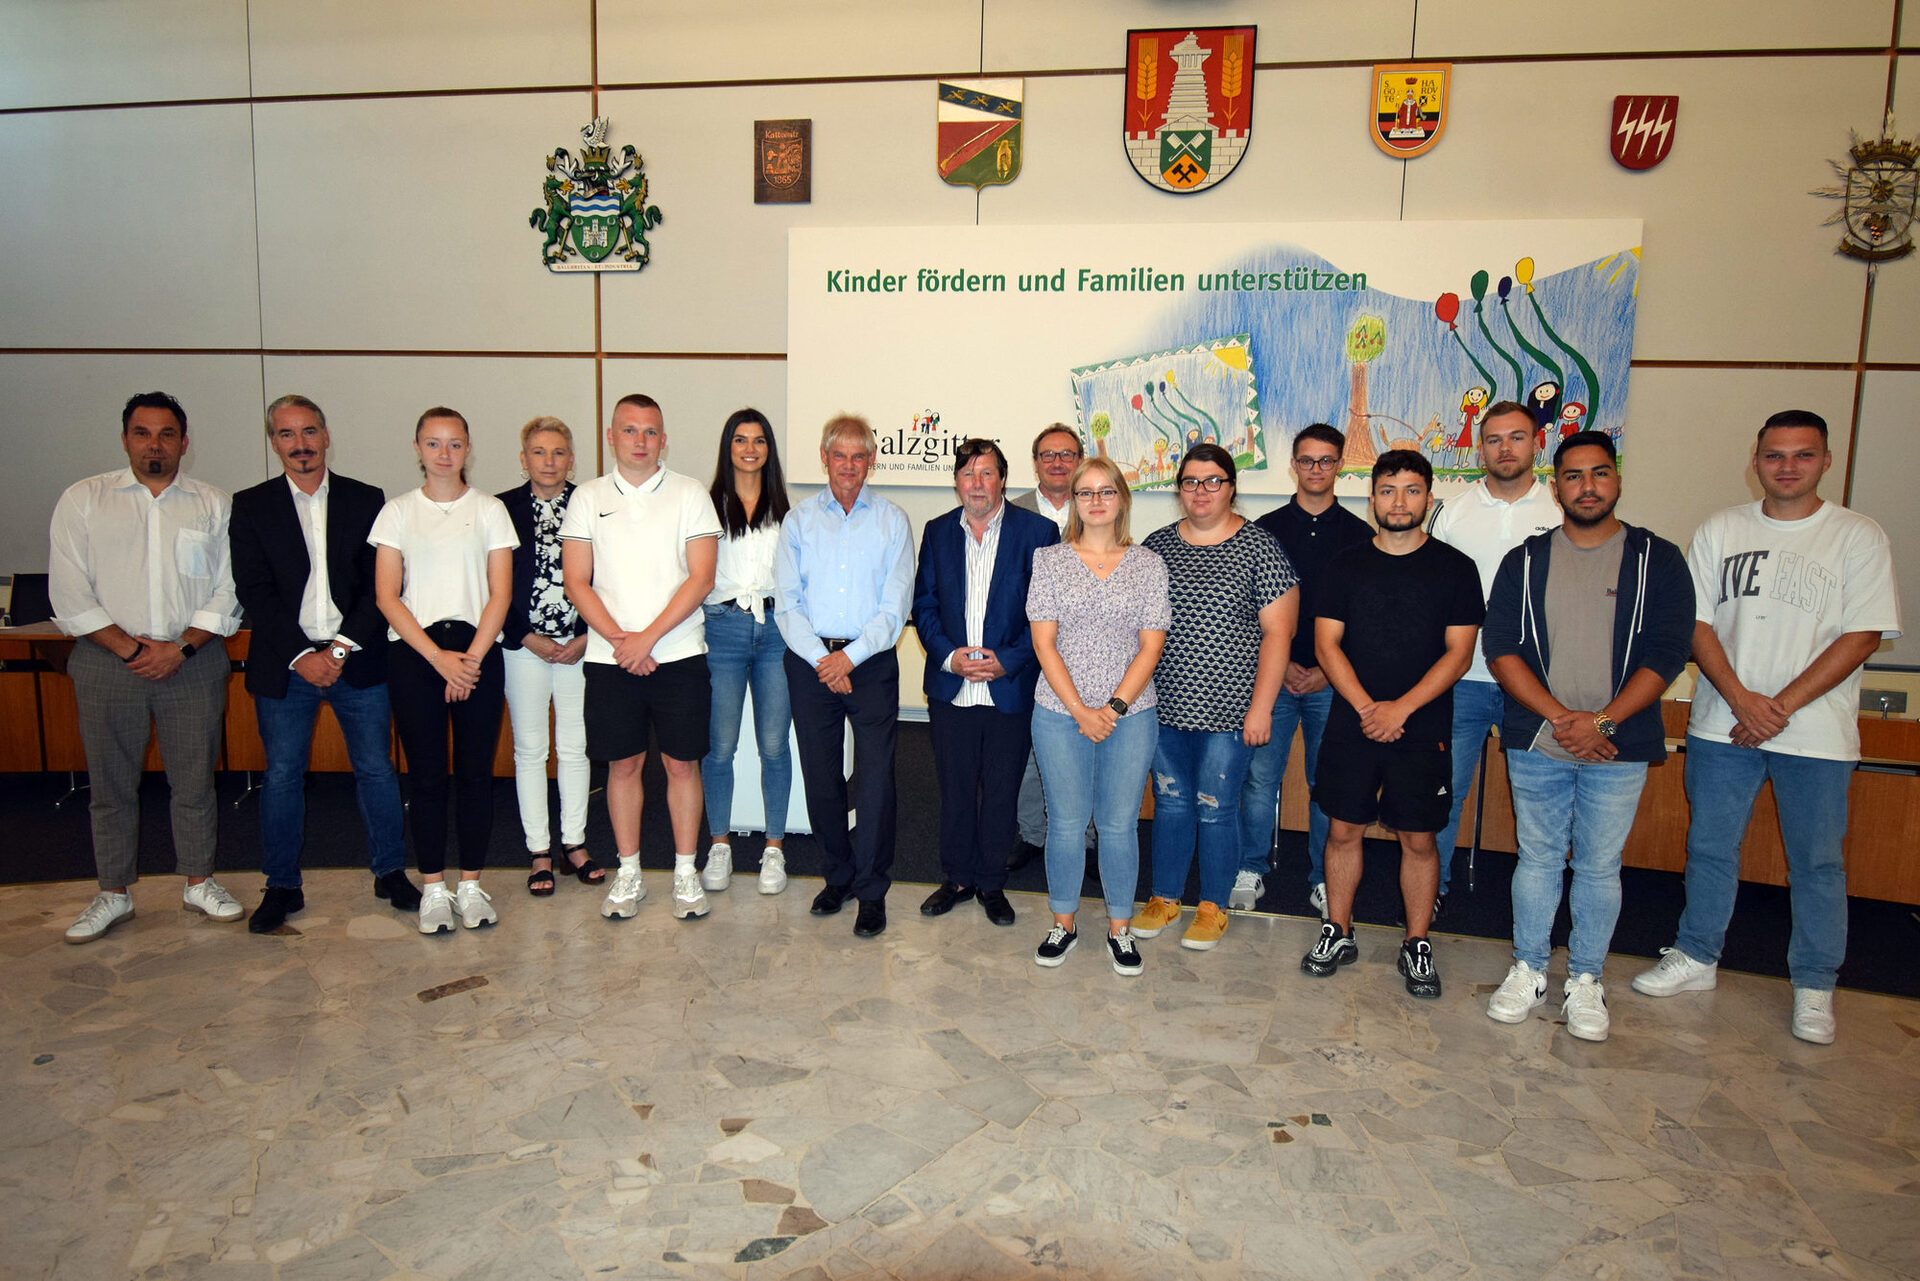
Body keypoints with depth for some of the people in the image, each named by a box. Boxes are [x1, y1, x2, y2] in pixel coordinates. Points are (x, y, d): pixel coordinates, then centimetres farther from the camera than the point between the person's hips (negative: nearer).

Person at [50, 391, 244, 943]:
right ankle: (114, 893, 21)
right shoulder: (83, 499, 6)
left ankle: (199, 882, 20)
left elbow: (228, 591, 2)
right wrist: (127, 646, -9)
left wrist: (181, 647, -10)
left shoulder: (215, 505, 7)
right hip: (108, 663, 0)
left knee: (195, 778, 6)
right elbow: (69, 592, 0)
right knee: (111, 783, 8)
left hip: (192, 662, 0)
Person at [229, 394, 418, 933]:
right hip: (284, 666, 0)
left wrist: (340, 649, -11)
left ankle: (390, 872, 21)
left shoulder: (366, 501, 4)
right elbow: (255, 591, -3)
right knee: (282, 776, 7)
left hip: (358, 661, 0)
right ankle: (282, 886, 21)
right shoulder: (251, 506, 4)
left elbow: (380, 586, -2)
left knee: (376, 769, 6)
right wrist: (302, 656, -12)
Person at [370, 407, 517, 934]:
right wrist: (439, 657, -10)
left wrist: (470, 658, -9)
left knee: (475, 769, 1)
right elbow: (387, 597, 0)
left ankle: (471, 883, 13)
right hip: (413, 653, 0)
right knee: (425, 772, 2)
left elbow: (500, 593, 1)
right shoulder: (397, 511, 7)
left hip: (478, 650, 0)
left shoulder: (489, 509, 7)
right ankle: (433, 887, 13)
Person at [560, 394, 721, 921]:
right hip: (610, 657, 2)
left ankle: (685, 872, 17)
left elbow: (701, 578, -6)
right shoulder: (588, 498, 7)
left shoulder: (689, 494, 1)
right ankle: (628, 873, 21)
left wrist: (647, 638, -13)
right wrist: (619, 639, -10)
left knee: (682, 762, 4)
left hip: (678, 654, -1)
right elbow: (576, 583, 2)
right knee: (623, 763, 8)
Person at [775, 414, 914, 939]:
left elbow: (895, 608, -2)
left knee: (875, 775, -4)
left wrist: (850, 656, -13)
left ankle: (871, 890, 9)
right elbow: (787, 604, 1)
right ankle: (839, 876, 25)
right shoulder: (798, 521, 8)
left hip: (871, 662, -1)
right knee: (820, 774, 7)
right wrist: (821, 659, -11)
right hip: (810, 661, 2)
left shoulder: (892, 521, 4)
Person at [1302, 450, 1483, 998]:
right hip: (1351, 725, 2)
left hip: (1422, 731, -1)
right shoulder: (1348, 564, 5)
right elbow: (1326, 643, 0)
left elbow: (1457, 653, -4)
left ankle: (1417, 946, 20)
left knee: (1419, 839, 5)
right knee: (1343, 829, 7)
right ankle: (1338, 933, 22)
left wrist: (1400, 709, -14)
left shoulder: (1454, 568, 1)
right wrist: (1367, 708, -11)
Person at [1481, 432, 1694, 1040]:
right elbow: (1500, 648, -3)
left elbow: (1667, 653, -5)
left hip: (1619, 747, -1)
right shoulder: (1524, 562, 5)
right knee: (1538, 859, 11)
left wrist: (1601, 721, -15)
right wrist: (1560, 717, -14)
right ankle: (1528, 969, 25)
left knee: (1599, 866, 8)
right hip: (1536, 744, 1)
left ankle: (1585, 980, 24)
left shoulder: (1658, 560, 2)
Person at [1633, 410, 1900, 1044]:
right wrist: (1741, 699, -12)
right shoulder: (1719, 531, 5)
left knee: (1817, 861, 7)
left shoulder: (1858, 537, -2)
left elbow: (1863, 635, -7)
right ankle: (1696, 957, 27)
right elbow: (1697, 623, 1)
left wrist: (1782, 706, -15)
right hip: (1722, 725, 2)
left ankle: (1814, 987, 22)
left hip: (1816, 731, -2)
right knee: (1710, 847, 11)